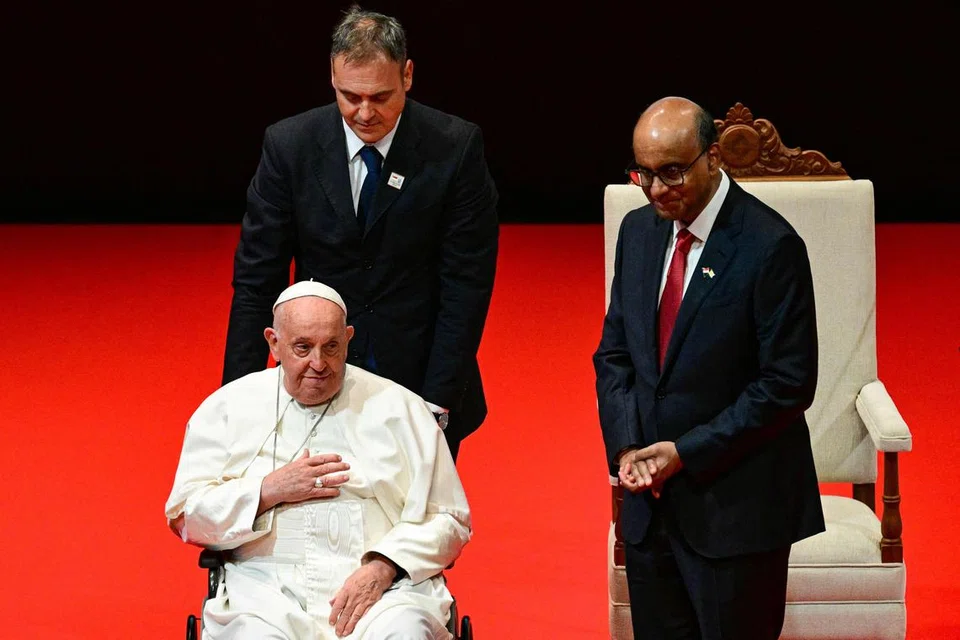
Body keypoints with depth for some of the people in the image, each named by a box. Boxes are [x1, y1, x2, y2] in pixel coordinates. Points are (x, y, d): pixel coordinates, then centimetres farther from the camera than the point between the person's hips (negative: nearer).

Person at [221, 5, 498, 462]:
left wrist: (437, 403, -15)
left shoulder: (456, 148, -9)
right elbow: (256, 281, -2)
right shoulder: (289, 146, -5)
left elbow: (466, 285, -9)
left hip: (419, 383, -1)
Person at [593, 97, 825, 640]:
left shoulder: (770, 246, -14)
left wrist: (687, 452, -15)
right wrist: (625, 447, -3)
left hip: (734, 507, -6)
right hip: (651, 501, 6)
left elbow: (788, 384, -15)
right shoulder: (639, 231, 7)